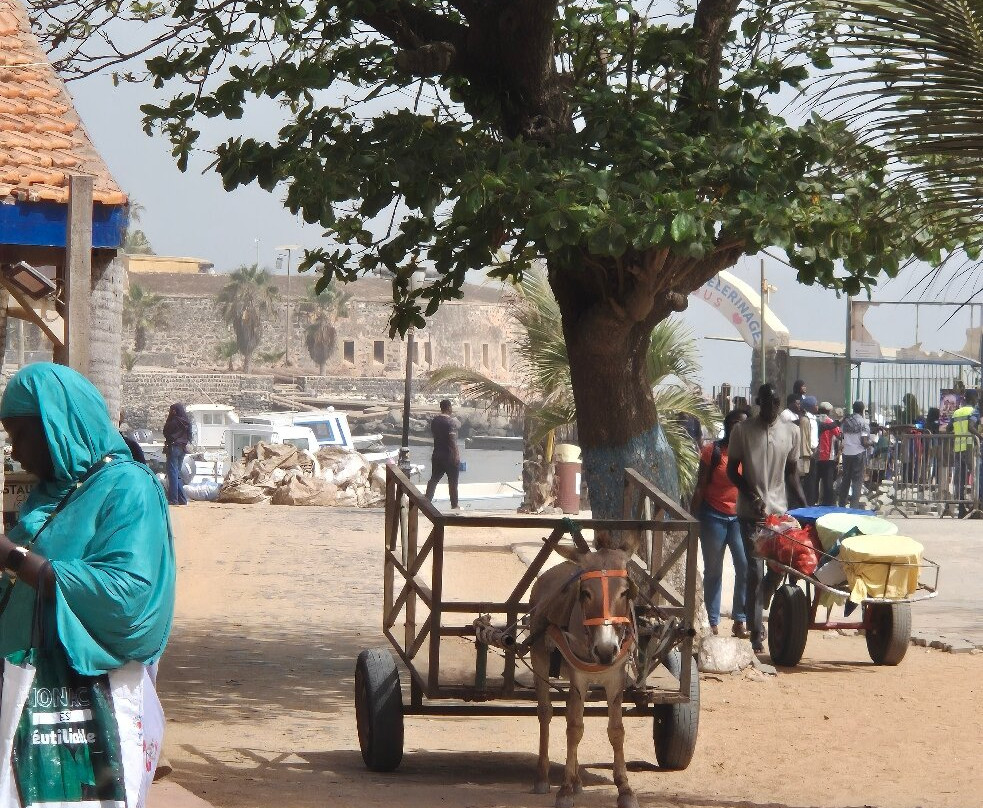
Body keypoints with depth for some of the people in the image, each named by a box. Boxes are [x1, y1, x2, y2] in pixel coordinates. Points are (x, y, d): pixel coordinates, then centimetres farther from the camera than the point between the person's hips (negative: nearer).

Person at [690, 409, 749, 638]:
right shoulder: (713, 451, -6)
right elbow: (700, 487, -2)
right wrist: (692, 517, -4)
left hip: (740, 517, 2)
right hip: (714, 516, -2)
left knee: (745, 568, -8)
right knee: (713, 571, 7)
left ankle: (740, 620, 1)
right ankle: (712, 621, 15)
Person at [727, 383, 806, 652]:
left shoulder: (790, 432, 6)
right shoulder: (743, 431, -3)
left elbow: (791, 473, 12)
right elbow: (732, 471, -1)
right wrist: (752, 497, -14)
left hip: (780, 509, 4)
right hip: (751, 512, -4)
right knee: (755, 570, -7)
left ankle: (755, 614, 32)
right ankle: (756, 631, -4)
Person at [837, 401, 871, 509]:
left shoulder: (846, 421, 6)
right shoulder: (863, 423, -9)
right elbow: (864, 442, -13)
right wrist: (870, 443, 6)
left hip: (846, 452, 5)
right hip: (859, 453, -5)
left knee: (845, 479, 14)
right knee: (857, 480, -1)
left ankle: (842, 505, 18)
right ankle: (854, 505, -7)